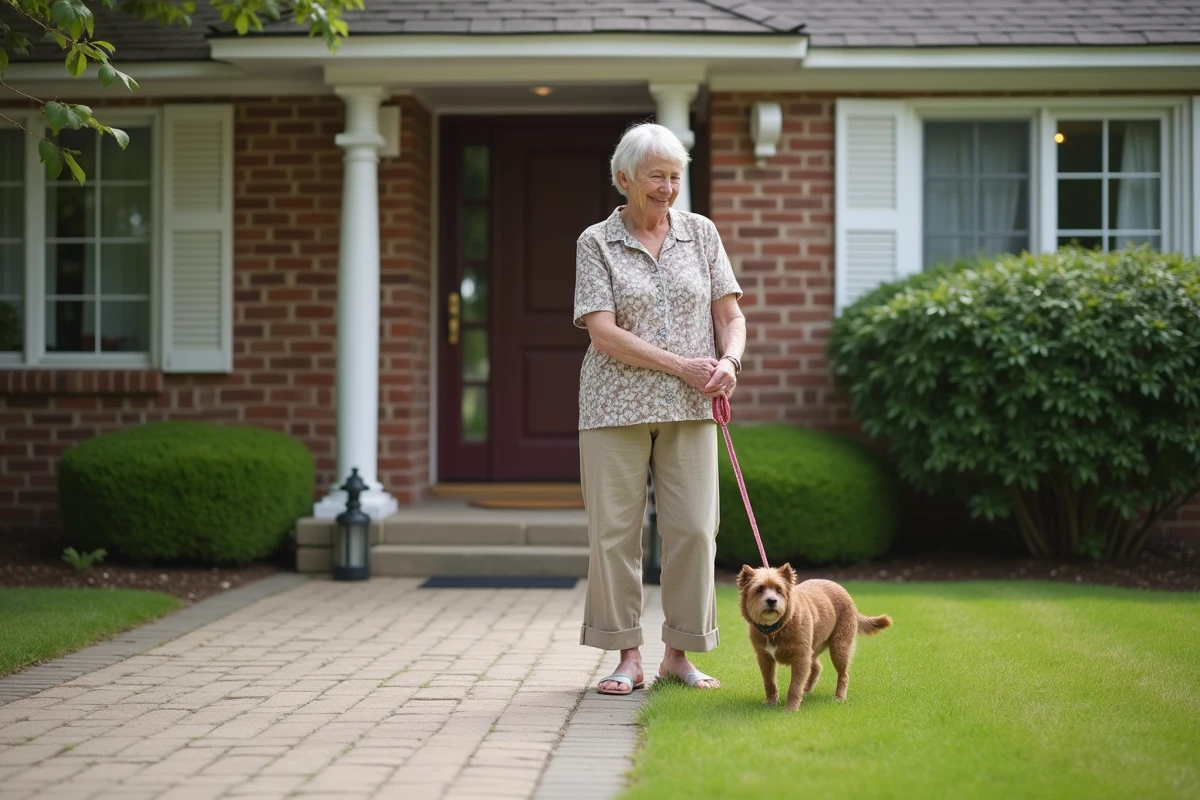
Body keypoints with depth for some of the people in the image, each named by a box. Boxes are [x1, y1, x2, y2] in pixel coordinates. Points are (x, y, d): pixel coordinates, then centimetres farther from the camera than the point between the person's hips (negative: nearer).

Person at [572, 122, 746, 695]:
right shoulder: (596, 243, 0)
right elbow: (603, 333, -9)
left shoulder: (701, 233, 9)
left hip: (689, 409, 2)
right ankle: (628, 657, 8)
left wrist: (729, 361, -13)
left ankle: (679, 653, 12)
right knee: (614, 529, -1)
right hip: (617, 405, -2)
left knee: (693, 528, -1)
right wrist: (681, 365, -15)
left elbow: (730, 315, 8)